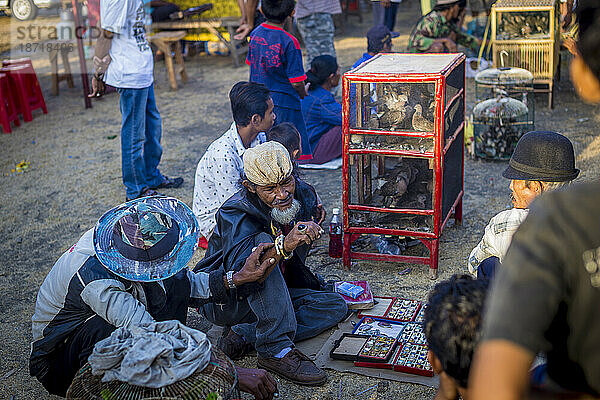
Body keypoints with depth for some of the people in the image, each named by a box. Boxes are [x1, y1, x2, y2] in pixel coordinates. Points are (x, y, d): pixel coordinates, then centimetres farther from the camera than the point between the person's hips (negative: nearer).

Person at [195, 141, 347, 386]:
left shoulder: (305, 196, -7)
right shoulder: (236, 214, -26)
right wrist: (284, 246, -56)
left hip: (271, 296, 7)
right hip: (222, 300, -7)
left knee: (335, 306, -11)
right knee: (262, 243, -34)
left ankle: (244, 334, -18)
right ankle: (276, 351, -34)